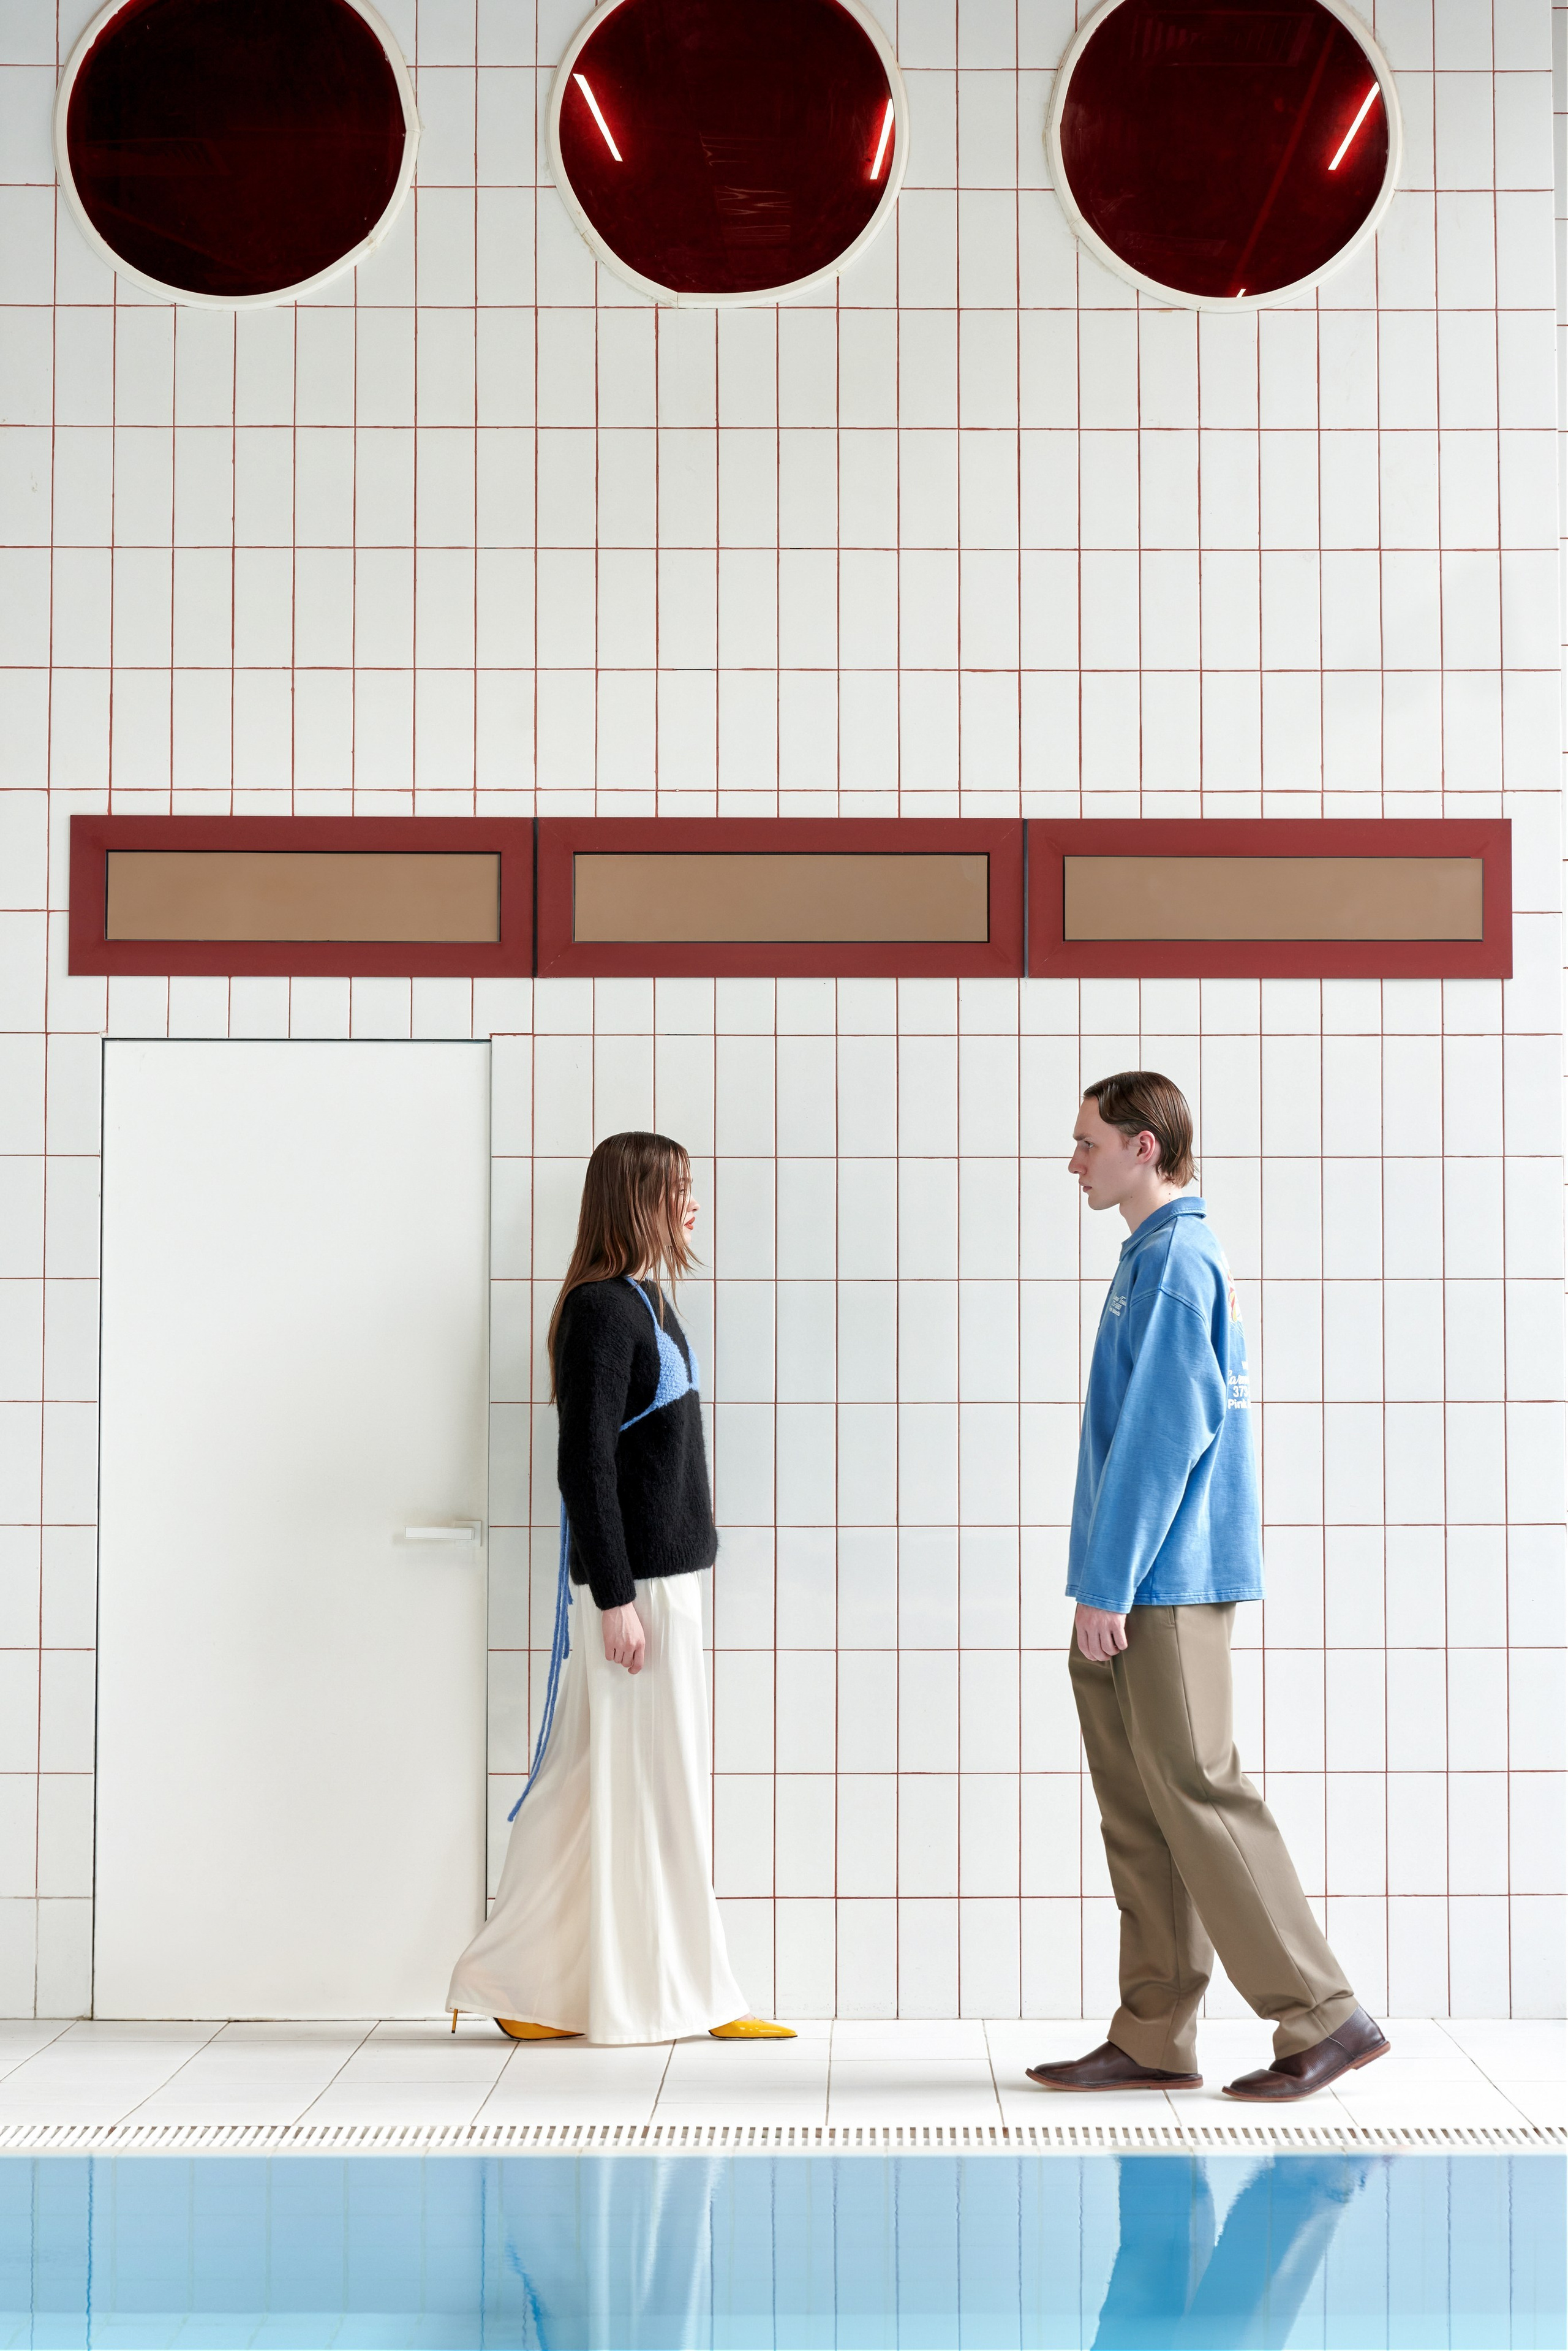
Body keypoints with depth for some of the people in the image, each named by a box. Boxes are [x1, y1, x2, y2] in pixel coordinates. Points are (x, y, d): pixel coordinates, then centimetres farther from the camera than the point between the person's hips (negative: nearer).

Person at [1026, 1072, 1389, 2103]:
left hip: (1166, 1588, -10)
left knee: (1197, 1790, -7)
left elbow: (1162, 1434, -19)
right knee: (1141, 1804, 9)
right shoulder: (1170, 1255, 18)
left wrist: (1107, 1584, -18)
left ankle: (1322, 2016, -1)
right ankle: (1155, 2040, 13)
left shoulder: (1173, 1262, -13)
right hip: (1145, 1591, 10)